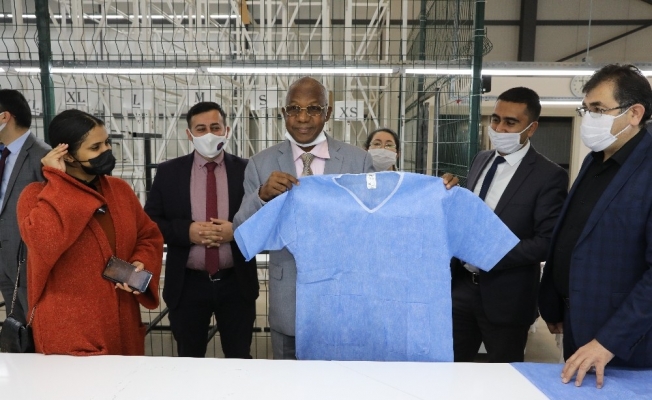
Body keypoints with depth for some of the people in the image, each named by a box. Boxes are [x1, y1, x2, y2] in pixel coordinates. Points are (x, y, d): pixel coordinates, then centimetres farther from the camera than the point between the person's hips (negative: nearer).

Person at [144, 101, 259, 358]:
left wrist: (236, 230, -19)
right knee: (189, 361, 19)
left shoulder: (246, 171, -2)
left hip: (237, 283, 0)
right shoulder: (168, 172, 1)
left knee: (239, 360, 16)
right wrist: (186, 231, -16)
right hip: (187, 284, 1)